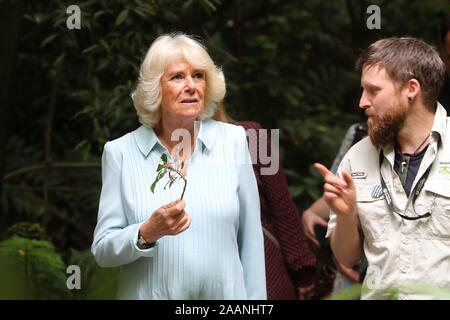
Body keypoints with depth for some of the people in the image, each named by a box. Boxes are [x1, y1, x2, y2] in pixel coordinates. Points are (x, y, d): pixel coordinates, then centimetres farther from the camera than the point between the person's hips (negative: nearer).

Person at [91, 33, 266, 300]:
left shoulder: (232, 140, -1)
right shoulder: (121, 152, -5)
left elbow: (252, 239, 0)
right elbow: (102, 251, -6)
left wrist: (256, 301, -3)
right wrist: (148, 233, -22)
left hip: (223, 292, 1)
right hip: (149, 293, -1)